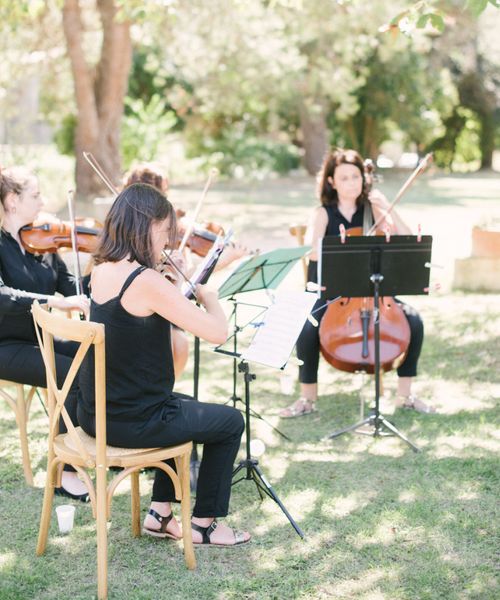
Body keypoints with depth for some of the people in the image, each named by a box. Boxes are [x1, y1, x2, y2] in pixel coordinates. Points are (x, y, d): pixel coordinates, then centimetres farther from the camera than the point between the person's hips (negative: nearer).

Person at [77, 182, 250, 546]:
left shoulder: (102, 271, 2)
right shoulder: (148, 283, -24)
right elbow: (217, 333, -22)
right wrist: (208, 295, -4)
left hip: (94, 416, 8)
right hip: (133, 424, -8)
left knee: (184, 407, 34)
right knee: (230, 422, 15)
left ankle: (161, 513, 34)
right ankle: (204, 524, 25)